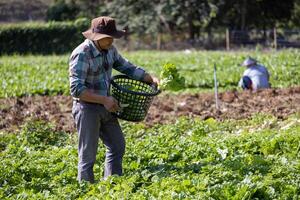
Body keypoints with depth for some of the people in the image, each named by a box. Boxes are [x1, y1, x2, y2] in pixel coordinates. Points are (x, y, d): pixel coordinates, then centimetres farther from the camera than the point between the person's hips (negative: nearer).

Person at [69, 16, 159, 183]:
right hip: (87, 108, -9)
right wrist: (105, 99, -27)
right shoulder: (82, 54, -22)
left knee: (117, 146, 15)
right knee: (88, 155, -2)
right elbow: (76, 89, -26)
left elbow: (127, 67, 13)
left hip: (105, 107, 9)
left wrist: (152, 79, -1)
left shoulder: (109, 49, 3)